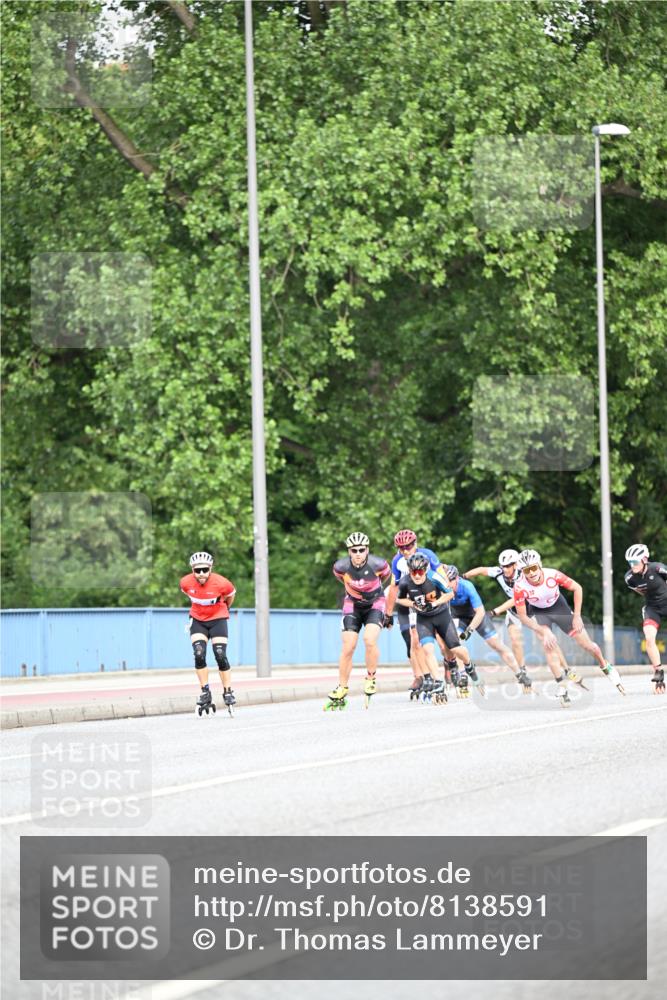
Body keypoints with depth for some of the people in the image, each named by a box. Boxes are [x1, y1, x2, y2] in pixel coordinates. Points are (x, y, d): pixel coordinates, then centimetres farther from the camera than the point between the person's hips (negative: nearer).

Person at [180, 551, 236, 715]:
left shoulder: (221, 583, -23)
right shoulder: (186, 582, -17)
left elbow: (230, 595, 1)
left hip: (217, 620, -2)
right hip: (198, 620, 2)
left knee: (221, 656, -11)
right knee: (199, 655, -14)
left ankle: (228, 692, 4)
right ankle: (205, 693, -5)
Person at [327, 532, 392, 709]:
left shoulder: (378, 564, -25)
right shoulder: (341, 567, -22)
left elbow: (386, 575, 0)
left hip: (375, 604, -2)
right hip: (353, 605, 2)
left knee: (369, 640, -26)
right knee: (348, 648, -6)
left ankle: (371, 678, -4)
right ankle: (341, 691, 8)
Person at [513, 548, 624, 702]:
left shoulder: (552, 575, -32)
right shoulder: (520, 587, -33)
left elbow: (577, 588, -17)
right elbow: (523, 617, -24)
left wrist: (577, 616, -17)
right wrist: (543, 631, -33)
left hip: (558, 607, 1)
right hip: (538, 613, -1)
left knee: (587, 645, 4)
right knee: (549, 646, -23)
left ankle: (606, 668, 32)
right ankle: (562, 688, -12)